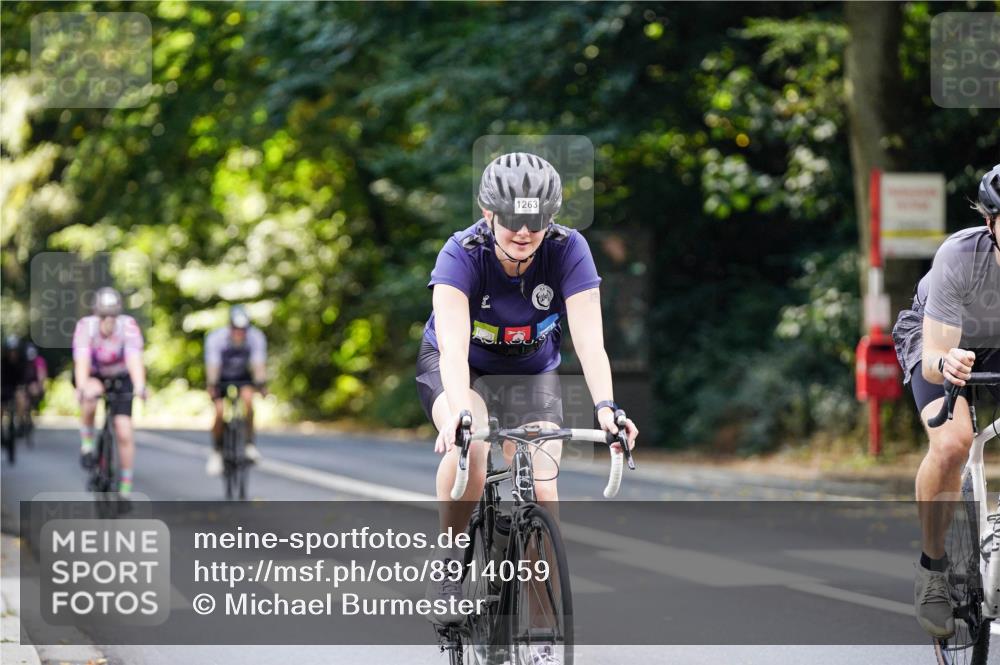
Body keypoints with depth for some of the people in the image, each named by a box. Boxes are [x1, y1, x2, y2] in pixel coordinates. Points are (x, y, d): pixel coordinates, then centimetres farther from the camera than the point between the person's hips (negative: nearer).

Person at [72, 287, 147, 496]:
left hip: (119, 378, 1)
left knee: (124, 433, -10)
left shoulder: (128, 326, -30)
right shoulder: (85, 326, -30)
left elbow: (134, 359, -42)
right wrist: (82, 389, -57)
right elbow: (81, 361, -41)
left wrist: (139, 387, -58)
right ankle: (87, 442, -13)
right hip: (91, 376, -1)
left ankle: (125, 490, 3)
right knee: (91, 393, -37)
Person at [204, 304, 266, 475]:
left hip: (242, 377, 1)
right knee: (219, 411, -20)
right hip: (222, 378, -1)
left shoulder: (256, 337, -25)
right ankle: (216, 451, 1)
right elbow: (213, 366, -32)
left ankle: (250, 443, -18)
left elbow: (259, 364, -30)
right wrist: (212, 386, -46)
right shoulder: (215, 338, -29)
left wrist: (262, 384, -45)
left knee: (247, 397, -30)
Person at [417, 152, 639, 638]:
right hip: (458, 367, -2)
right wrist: (460, 413, -58)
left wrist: (605, 406, -49)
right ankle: (449, 563, -13)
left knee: (541, 489, -16)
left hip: (532, 373, 2)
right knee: (470, 446, -34)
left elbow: (589, 339, -33)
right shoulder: (462, 254, -30)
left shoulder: (568, 250, -26)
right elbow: (453, 346, -42)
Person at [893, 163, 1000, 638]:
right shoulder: (959, 257, -36)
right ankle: (932, 569, -11)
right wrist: (946, 365, -58)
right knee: (952, 443, -30)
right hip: (939, 341, -3)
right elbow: (933, 360, -34)